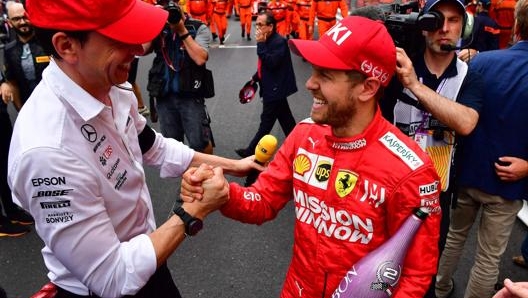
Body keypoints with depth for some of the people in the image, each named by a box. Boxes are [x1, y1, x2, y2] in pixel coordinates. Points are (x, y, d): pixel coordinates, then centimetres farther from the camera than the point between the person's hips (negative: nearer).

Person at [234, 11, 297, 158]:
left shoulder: (279, 42, -19)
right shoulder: (268, 41, 10)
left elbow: (271, 63, -28)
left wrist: (261, 44, -24)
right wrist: (255, 78, 16)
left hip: (275, 89, -10)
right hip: (273, 87, 10)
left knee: (266, 121, 0)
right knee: (285, 119, 16)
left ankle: (251, 151, 8)